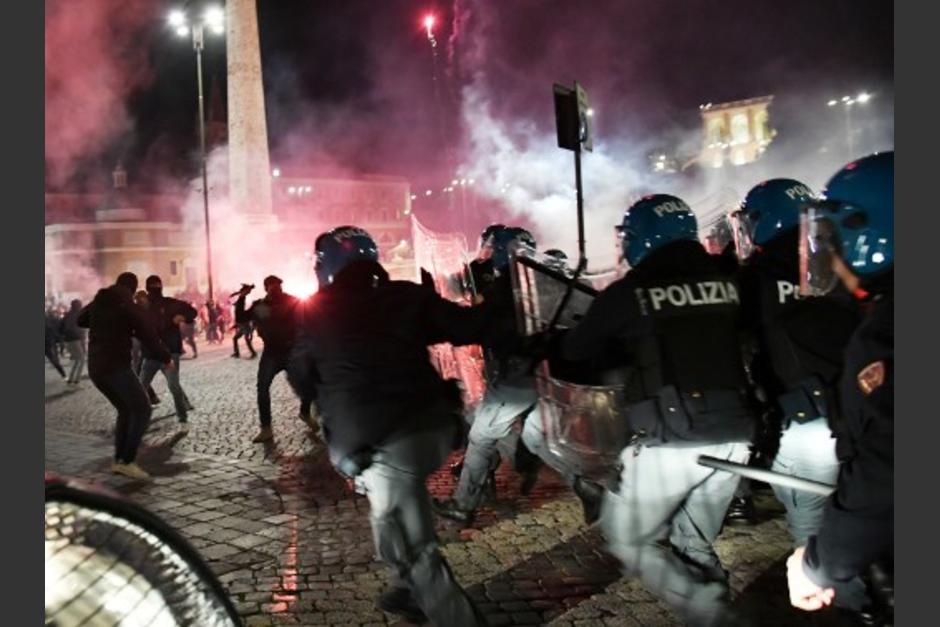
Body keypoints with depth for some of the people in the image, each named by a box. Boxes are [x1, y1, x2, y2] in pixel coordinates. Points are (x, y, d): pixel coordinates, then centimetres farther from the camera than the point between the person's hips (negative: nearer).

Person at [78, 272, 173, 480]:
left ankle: (118, 460, 14)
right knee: (142, 410, -4)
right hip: (116, 367, -8)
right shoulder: (128, 306, -10)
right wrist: (166, 357, 1)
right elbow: (148, 336, -11)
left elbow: (81, 321, 31)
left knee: (126, 410, 18)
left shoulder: (97, 302, 11)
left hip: (96, 368, 8)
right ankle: (128, 462, -10)